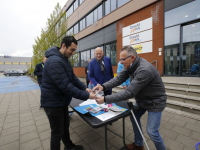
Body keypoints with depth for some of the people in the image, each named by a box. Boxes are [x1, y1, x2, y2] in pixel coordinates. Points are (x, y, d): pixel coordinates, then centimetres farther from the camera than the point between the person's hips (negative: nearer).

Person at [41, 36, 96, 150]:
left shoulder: (65, 59, 7)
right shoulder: (54, 61, -26)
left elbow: (73, 77, 6)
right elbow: (65, 86, -31)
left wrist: (85, 88, -6)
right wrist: (86, 96, -27)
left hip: (62, 101, 9)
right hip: (53, 103, -9)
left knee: (65, 126, 26)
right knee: (57, 133, 11)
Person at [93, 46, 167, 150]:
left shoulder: (145, 70, -34)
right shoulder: (131, 65, -8)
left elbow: (129, 93, -36)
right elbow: (119, 78, -12)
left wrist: (105, 99, -34)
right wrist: (103, 86, -28)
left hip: (155, 102, -8)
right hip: (141, 99, 8)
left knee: (151, 131, -1)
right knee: (134, 118, 15)